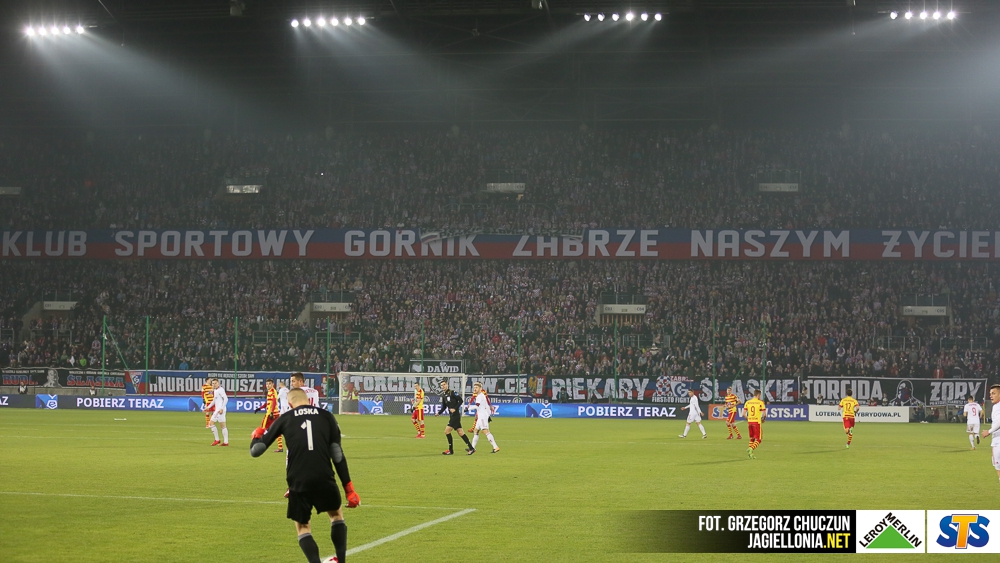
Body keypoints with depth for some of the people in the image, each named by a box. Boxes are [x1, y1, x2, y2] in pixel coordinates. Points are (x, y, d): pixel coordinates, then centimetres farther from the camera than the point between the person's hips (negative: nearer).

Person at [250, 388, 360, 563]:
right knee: (337, 514, 28)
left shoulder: (285, 419, 9)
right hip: (324, 478, 1)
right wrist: (349, 488, 9)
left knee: (302, 528, 17)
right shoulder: (326, 416, 10)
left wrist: (256, 435, 35)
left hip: (298, 482, 0)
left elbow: (256, 450, 11)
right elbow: (337, 455, 6)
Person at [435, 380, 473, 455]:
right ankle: (471, 448, 14)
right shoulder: (443, 395, 13)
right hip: (452, 416, 9)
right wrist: (438, 413, 5)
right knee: (460, 432, 9)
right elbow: (444, 407, 20)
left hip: (456, 414, -9)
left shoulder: (452, 392, -12)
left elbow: (460, 400, -14)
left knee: (447, 431, -9)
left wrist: (455, 409, -19)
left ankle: (451, 450, 0)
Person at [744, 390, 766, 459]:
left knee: (752, 439, 19)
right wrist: (763, 419, 10)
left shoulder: (747, 402, 6)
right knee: (758, 439, 1)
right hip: (757, 422, -5)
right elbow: (764, 414, -10)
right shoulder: (760, 402, -6)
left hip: (749, 422, 5)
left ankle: (750, 453, 11)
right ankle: (751, 449, -23)